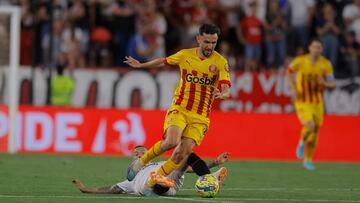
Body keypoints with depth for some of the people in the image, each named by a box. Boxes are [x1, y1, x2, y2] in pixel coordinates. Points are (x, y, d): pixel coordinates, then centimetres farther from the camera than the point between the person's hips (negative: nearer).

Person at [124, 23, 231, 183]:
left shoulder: (220, 62, -3)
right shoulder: (185, 55, 3)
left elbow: (226, 89, -14)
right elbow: (163, 62, 23)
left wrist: (222, 94, -38)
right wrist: (141, 65, 32)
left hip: (201, 116, 0)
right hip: (179, 109, 0)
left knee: (183, 153, -13)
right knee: (171, 142, -25)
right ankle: (142, 161, -1)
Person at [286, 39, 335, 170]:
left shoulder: (326, 64, -7)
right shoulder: (300, 61, -12)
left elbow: (332, 84, -2)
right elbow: (289, 71, 8)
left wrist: (324, 82, -26)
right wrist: (293, 88, -4)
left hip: (317, 102, 3)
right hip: (302, 101, -3)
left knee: (315, 131, 7)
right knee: (310, 126, -22)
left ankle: (308, 160, 25)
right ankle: (302, 143, 13)